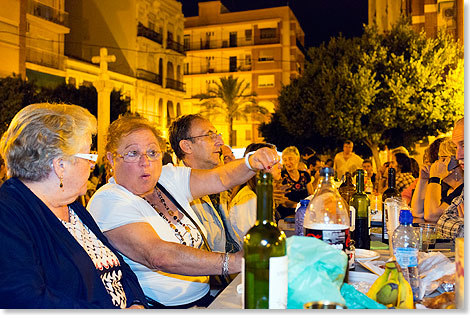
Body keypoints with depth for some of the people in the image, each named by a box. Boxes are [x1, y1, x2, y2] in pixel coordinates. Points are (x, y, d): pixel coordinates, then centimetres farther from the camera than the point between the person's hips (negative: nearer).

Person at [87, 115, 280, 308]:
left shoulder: (168, 178, 8)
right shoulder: (107, 202, -14)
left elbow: (221, 178, -2)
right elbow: (158, 256, -28)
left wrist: (251, 163, -24)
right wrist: (234, 262, -35)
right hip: (158, 305, -8)